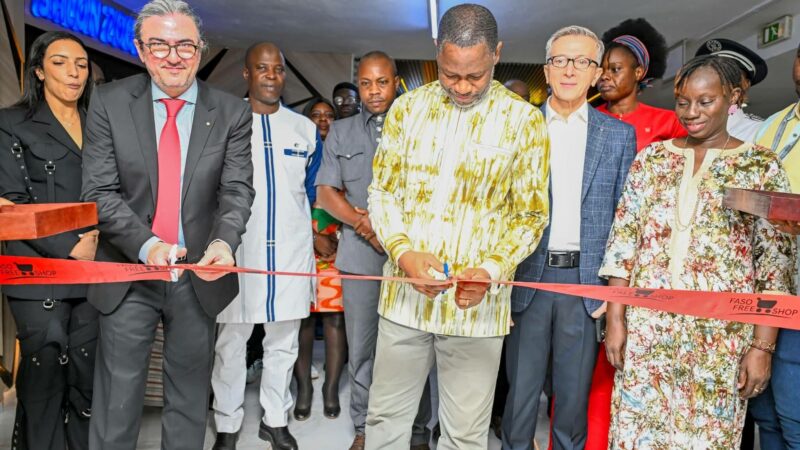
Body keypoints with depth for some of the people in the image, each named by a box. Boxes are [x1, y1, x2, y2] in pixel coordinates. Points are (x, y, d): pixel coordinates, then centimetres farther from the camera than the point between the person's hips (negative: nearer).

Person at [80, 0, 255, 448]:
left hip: (201, 275, 1)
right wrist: (146, 245, -21)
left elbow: (237, 190, -7)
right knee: (117, 401, 8)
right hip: (130, 275, 0)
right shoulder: (109, 102, -2)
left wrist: (224, 241, -28)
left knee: (190, 398, 15)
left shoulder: (233, 113, -1)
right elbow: (101, 192, -6)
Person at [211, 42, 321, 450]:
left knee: (283, 344, 12)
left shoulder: (305, 128, 10)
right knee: (230, 343, 6)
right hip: (237, 251, -2)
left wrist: (305, 230, 10)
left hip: (291, 252, 3)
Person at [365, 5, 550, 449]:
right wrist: (403, 252, -13)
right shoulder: (407, 107, 4)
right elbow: (382, 190, 6)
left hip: (476, 302, -2)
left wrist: (491, 271, -17)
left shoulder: (524, 120, -2)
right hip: (405, 293, 2)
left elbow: (530, 215, 0)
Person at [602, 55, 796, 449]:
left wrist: (763, 345, -8)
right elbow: (623, 240, 3)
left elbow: (775, 261, -3)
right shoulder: (652, 157, 6)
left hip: (721, 331, -2)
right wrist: (615, 319, -2)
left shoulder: (761, 165, 0)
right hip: (646, 324, 2)